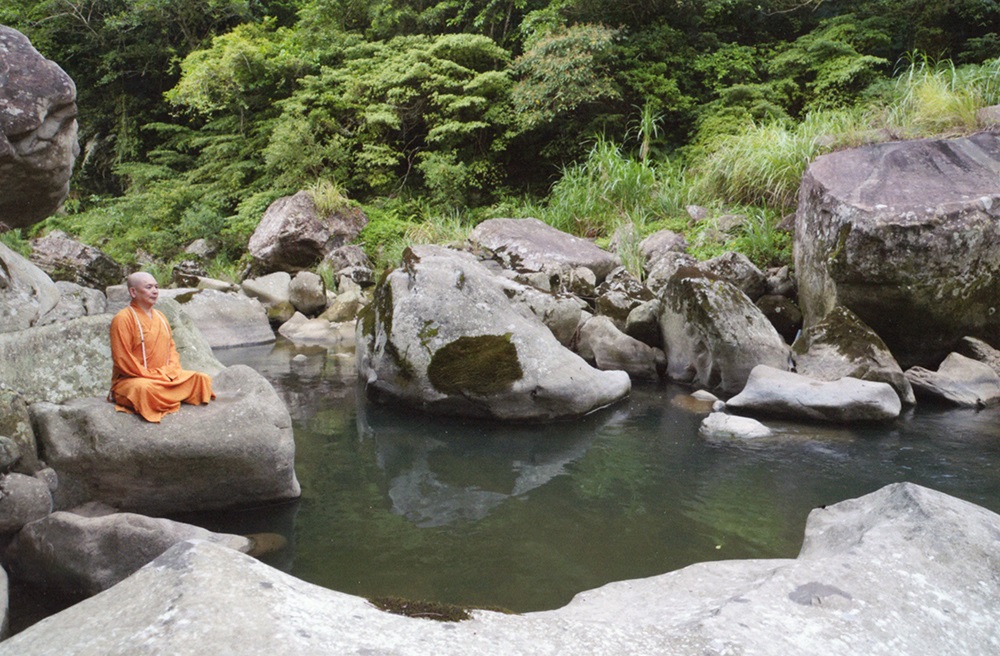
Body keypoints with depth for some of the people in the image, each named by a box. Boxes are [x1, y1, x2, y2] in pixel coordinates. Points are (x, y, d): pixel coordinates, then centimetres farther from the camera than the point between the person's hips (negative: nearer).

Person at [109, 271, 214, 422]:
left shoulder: (160, 317, 14)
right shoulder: (123, 319, -9)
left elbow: (171, 346, 18)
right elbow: (123, 361, -15)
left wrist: (173, 369, -3)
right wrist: (153, 375, -18)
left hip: (166, 377, 7)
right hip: (132, 380, -7)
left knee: (203, 379, -7)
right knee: (144, 388, -41)